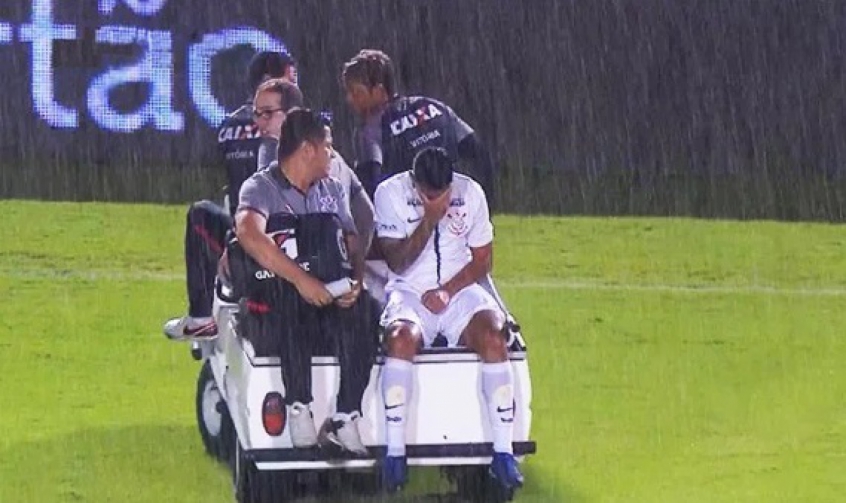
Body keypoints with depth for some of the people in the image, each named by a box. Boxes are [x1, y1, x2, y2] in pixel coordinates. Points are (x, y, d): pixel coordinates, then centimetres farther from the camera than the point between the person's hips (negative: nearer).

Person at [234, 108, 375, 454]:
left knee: (358, 314, -29)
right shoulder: (261, 188, -2)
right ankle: (298, 410, -31)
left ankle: (346, 419, -29)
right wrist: (301, 279, -33)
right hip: (277, 294, -4)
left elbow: (352, 245, 12)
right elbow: (249, 234, -24)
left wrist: (355, 282, -13)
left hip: (331, 294, 5)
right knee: (293, 309, -39)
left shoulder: (333, 190, 19)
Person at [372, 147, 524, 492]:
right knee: (402, 337, -36)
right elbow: (397, 263, -10)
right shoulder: (390, 193, -5)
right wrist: (430, 220, -20)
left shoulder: (470, 193, 2)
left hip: (459, 290, 2)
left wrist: (448, 291, -9)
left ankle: (503, 451, -27)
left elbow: (482, 260, 7)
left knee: (493, 336, -29)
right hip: (409, 293, -2)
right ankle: (394, 452, -32)